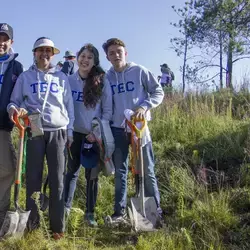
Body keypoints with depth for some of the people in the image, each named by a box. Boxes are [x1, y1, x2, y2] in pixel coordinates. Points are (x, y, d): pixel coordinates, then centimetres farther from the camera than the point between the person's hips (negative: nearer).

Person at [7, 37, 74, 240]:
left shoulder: (61, 77, 13)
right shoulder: (25, 77, 12)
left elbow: (69, 106, 13)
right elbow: (14, 101, 11)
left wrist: (70, 131, 7)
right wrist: (14, 108, -14)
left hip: (58, 132, 0)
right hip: (34, 132, 0)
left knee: (57, 180, 0)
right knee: (32, 178, 1)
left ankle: (57, 227, 6)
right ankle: (32, 224, 11)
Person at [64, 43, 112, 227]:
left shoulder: (102, 82, -5)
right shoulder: (69, 81, 0)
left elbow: (108, 111, -4)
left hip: (94, 136, -1)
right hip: (75, 134, 1)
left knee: (92, 175, 7)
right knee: (72, 171, 9)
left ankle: (90, 212, 19)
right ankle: (66, 207, 24)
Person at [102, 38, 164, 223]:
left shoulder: (139, 71, -1)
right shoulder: (106, 78, 6)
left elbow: (158, 92, 1)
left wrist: (144, 107, -15)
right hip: (117, 129, 3)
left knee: (147, 170, 3)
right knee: (120, 172, 8)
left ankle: (155, 209, 17)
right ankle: (120, 211, 17)